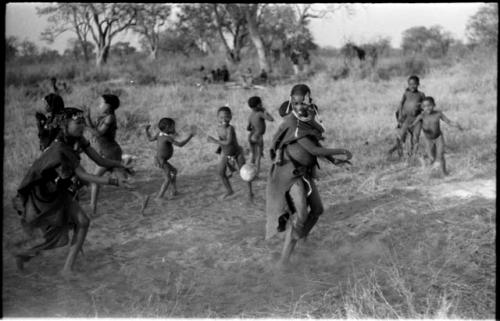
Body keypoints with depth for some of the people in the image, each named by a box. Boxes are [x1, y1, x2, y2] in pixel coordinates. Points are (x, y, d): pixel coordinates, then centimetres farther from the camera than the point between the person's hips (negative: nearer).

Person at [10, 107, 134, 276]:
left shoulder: (79, 141, -8)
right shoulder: (59, 150, -33)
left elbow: (100, 161, -3)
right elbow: (83, 175, -33)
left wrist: (122, 165, -15)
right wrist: (114, 182, -38)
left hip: (59, 193, 7)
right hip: (41, 197, -7)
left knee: (82, 222, -8)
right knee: (46, 238, 2)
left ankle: (68, 268, 1)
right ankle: (19, 250, 35)